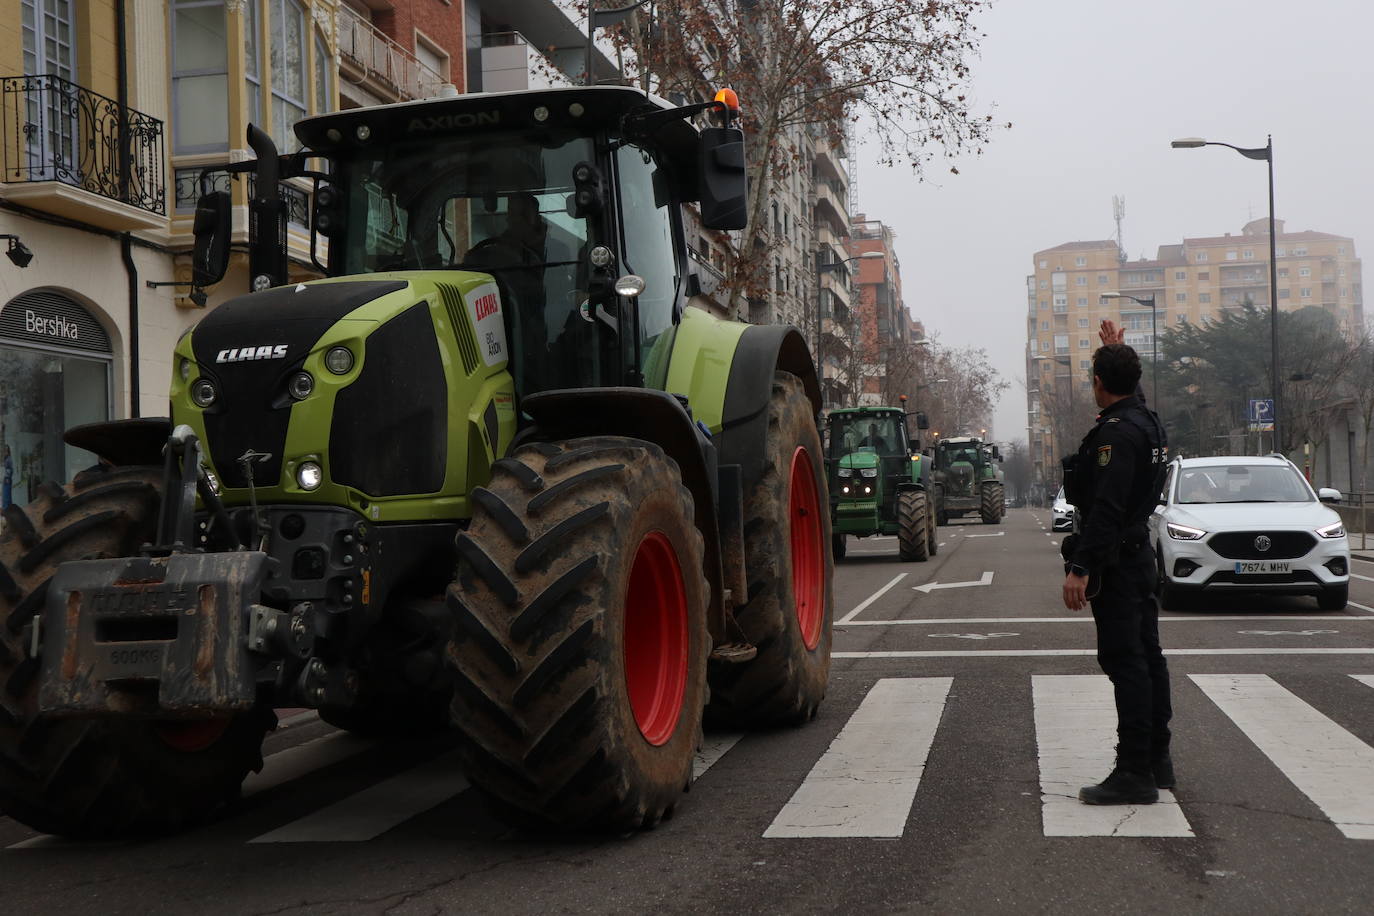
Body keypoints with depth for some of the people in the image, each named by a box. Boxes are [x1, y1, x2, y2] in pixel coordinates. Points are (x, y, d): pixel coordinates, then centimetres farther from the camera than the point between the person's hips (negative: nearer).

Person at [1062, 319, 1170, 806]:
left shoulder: (1117, 433, -19)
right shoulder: (1147, 421, 10)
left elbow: (1106, 509, -26)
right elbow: (1132, 390, 37)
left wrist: (1080, 568, -27)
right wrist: (1117, 350, 46)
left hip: (1114, 561, -10)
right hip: (1140, 555, 10)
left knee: (1125, 662, -8)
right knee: (1146, 657, 14)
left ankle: (1135, 773, -6)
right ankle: (1157, 760, 24)